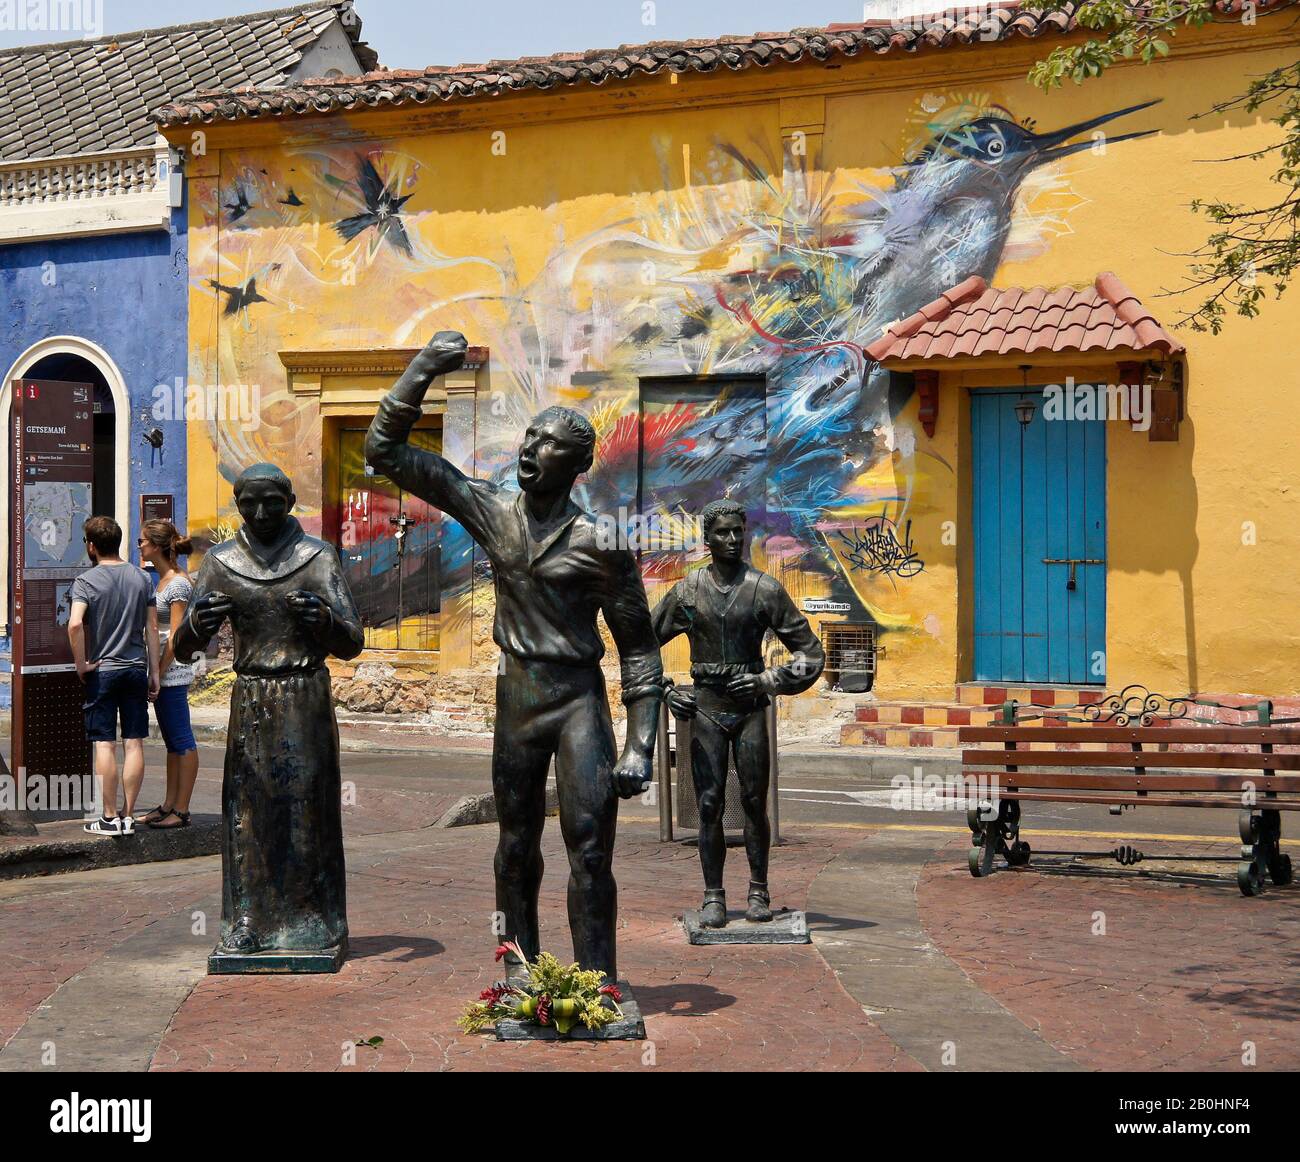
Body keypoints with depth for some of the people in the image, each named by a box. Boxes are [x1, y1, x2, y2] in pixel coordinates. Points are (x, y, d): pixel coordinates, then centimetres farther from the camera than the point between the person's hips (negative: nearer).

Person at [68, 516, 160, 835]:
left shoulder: (86, 581, -8)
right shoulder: (142, 578, 4)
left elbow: (75, 624, -23)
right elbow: (152, 628, 4)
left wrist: (81, 663, -11)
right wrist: (154, 671, 9)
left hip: (101, 671, -3)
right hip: (136, 669, 3)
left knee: (104, 744, 1)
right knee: (134, 744, 5)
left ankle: (109, 817, 3)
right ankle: (128, 816, 8)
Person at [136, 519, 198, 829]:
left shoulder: (178, 583, -14)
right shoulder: (161, 579, 14)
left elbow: (175, 635, -17)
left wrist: (159, 674, -17)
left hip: (173, 671, -10)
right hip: (162, 670, 10)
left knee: (181, 740, -4)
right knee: (172, 741, 13)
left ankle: (181, 810, -1)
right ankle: (169, 805, 19)